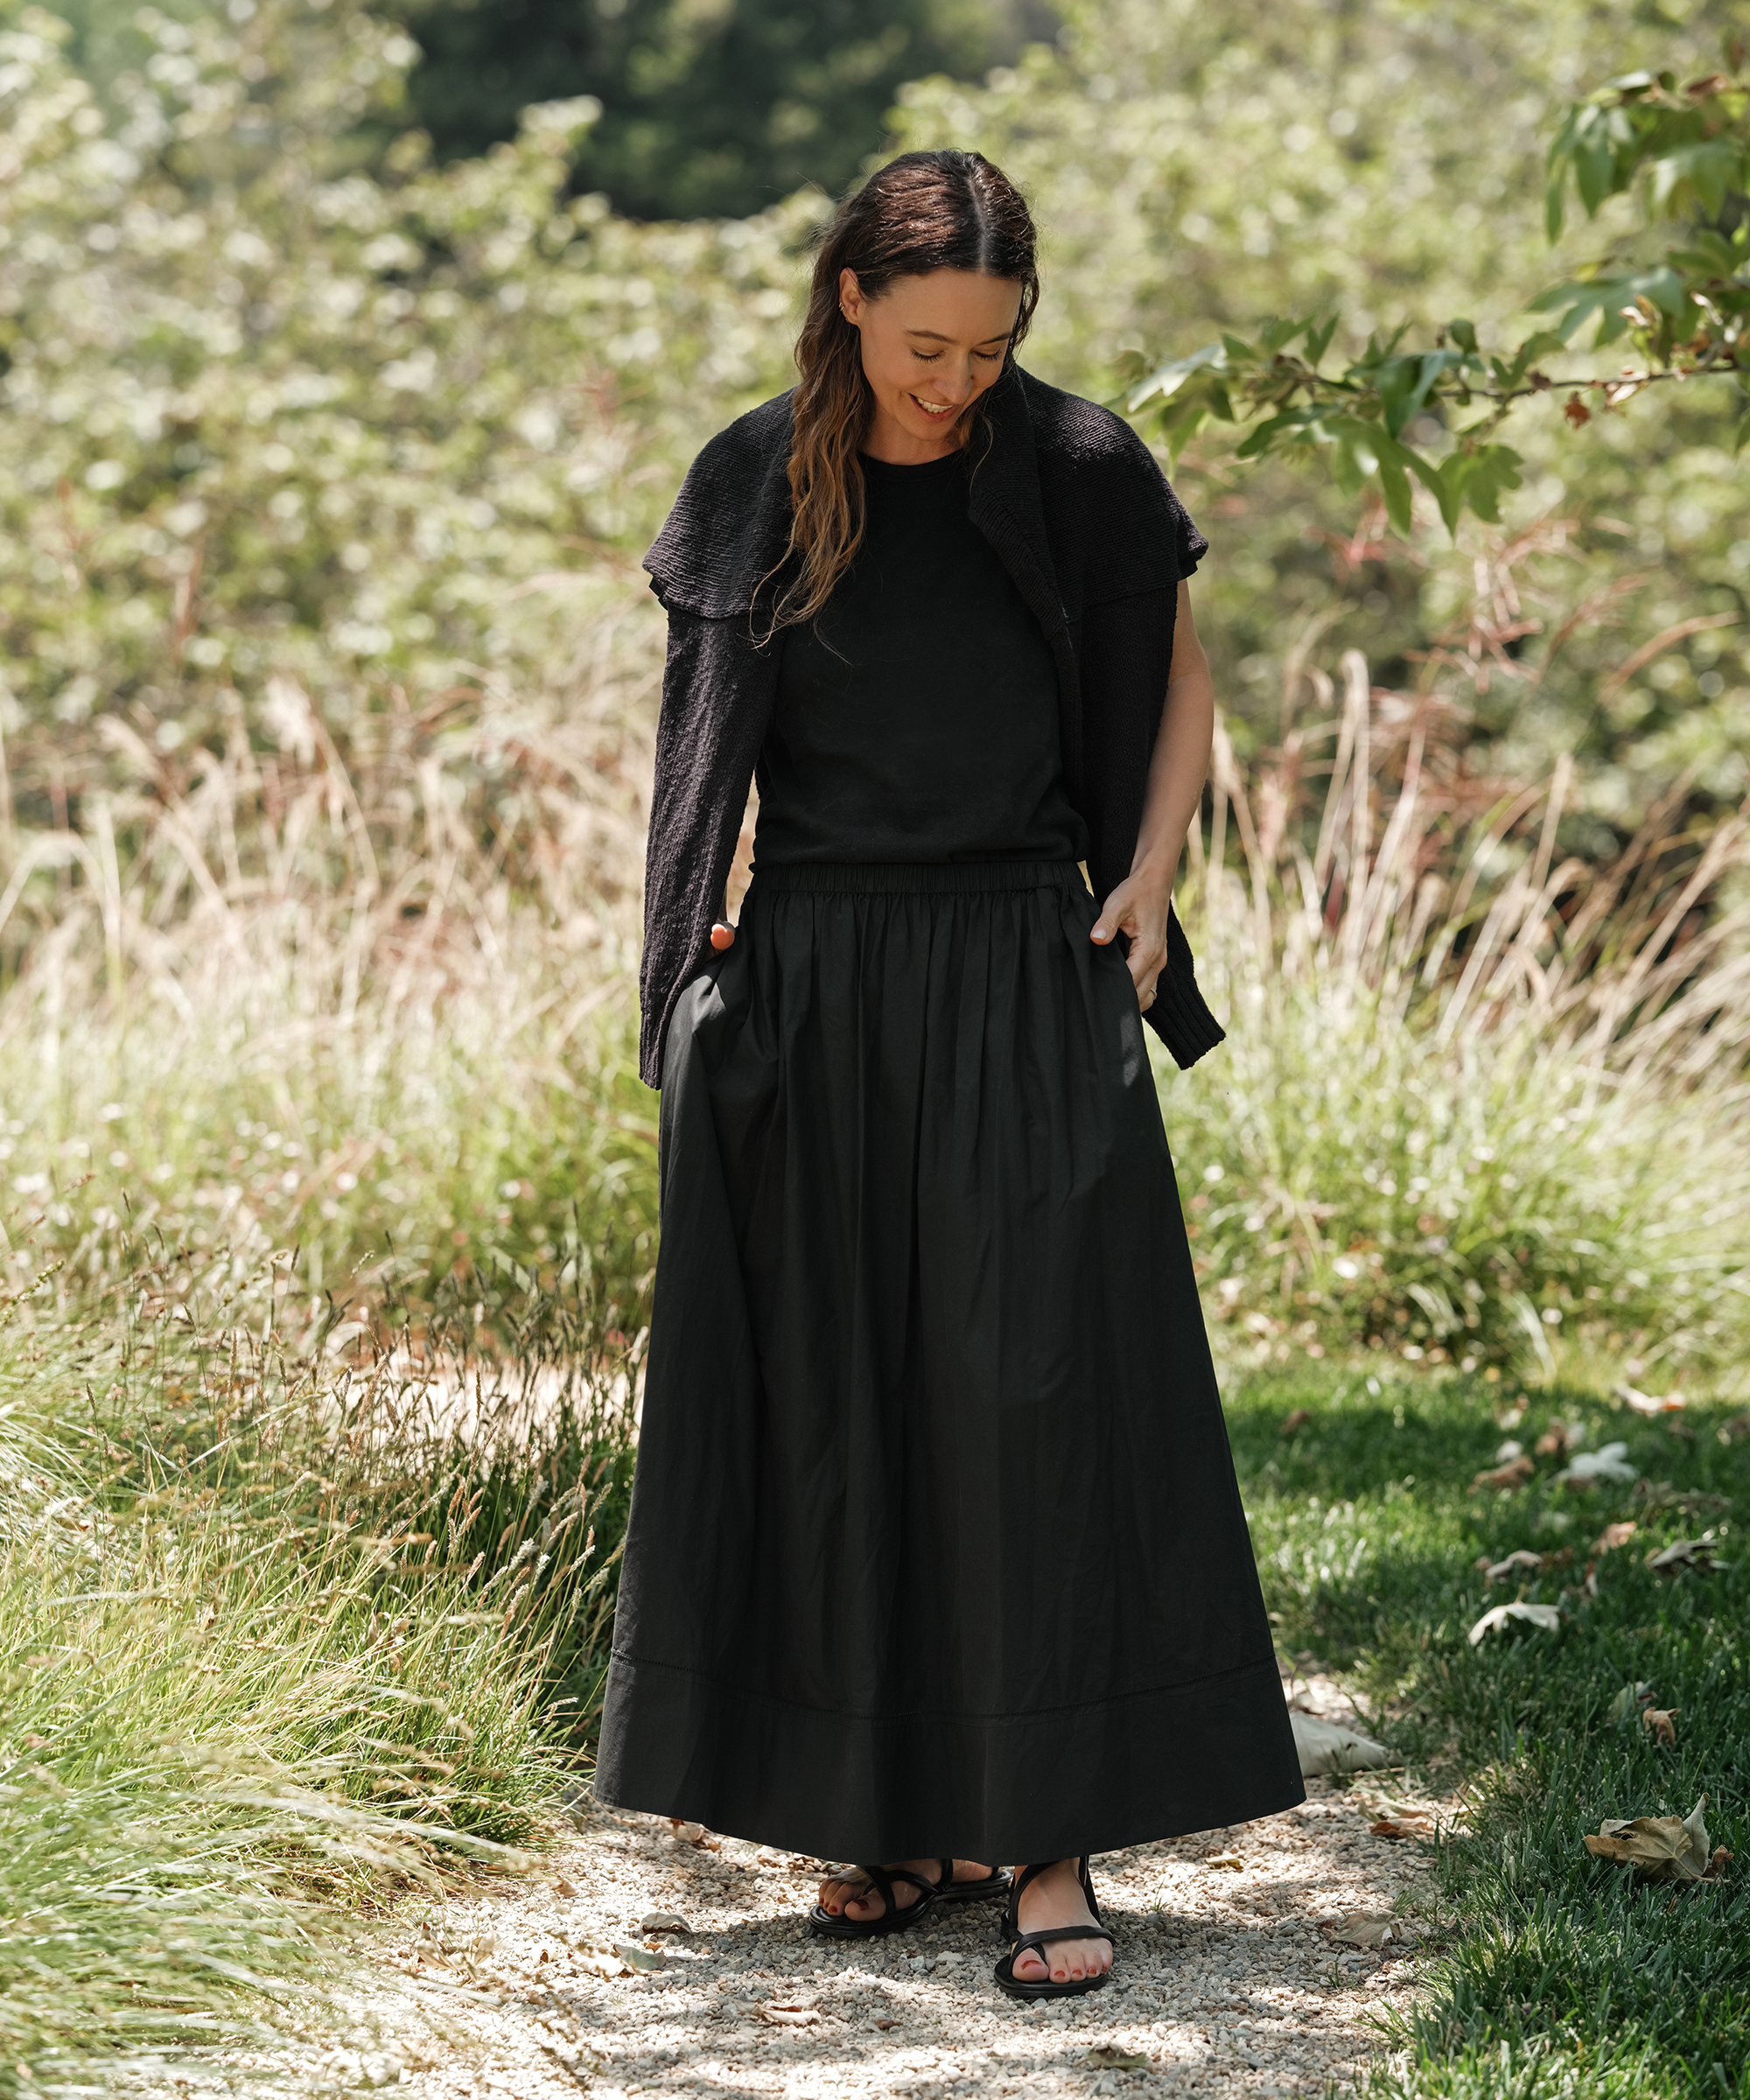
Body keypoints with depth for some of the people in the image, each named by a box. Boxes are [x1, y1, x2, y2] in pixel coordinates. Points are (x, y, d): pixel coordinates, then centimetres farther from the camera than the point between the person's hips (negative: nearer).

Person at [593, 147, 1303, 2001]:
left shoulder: (1083, 471, -2)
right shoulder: (752, 487, 3)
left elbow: (1181, 686, 10)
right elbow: (705, 738, 12)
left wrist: (1146, 881, -4)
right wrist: (691, 934, 1)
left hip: (1021, 985, -2)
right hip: (812, 990, 2)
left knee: (1039, 1402, -4)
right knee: (836, 1409, 5)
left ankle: (1052, 1840, 2)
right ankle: (912, 1815, 17)